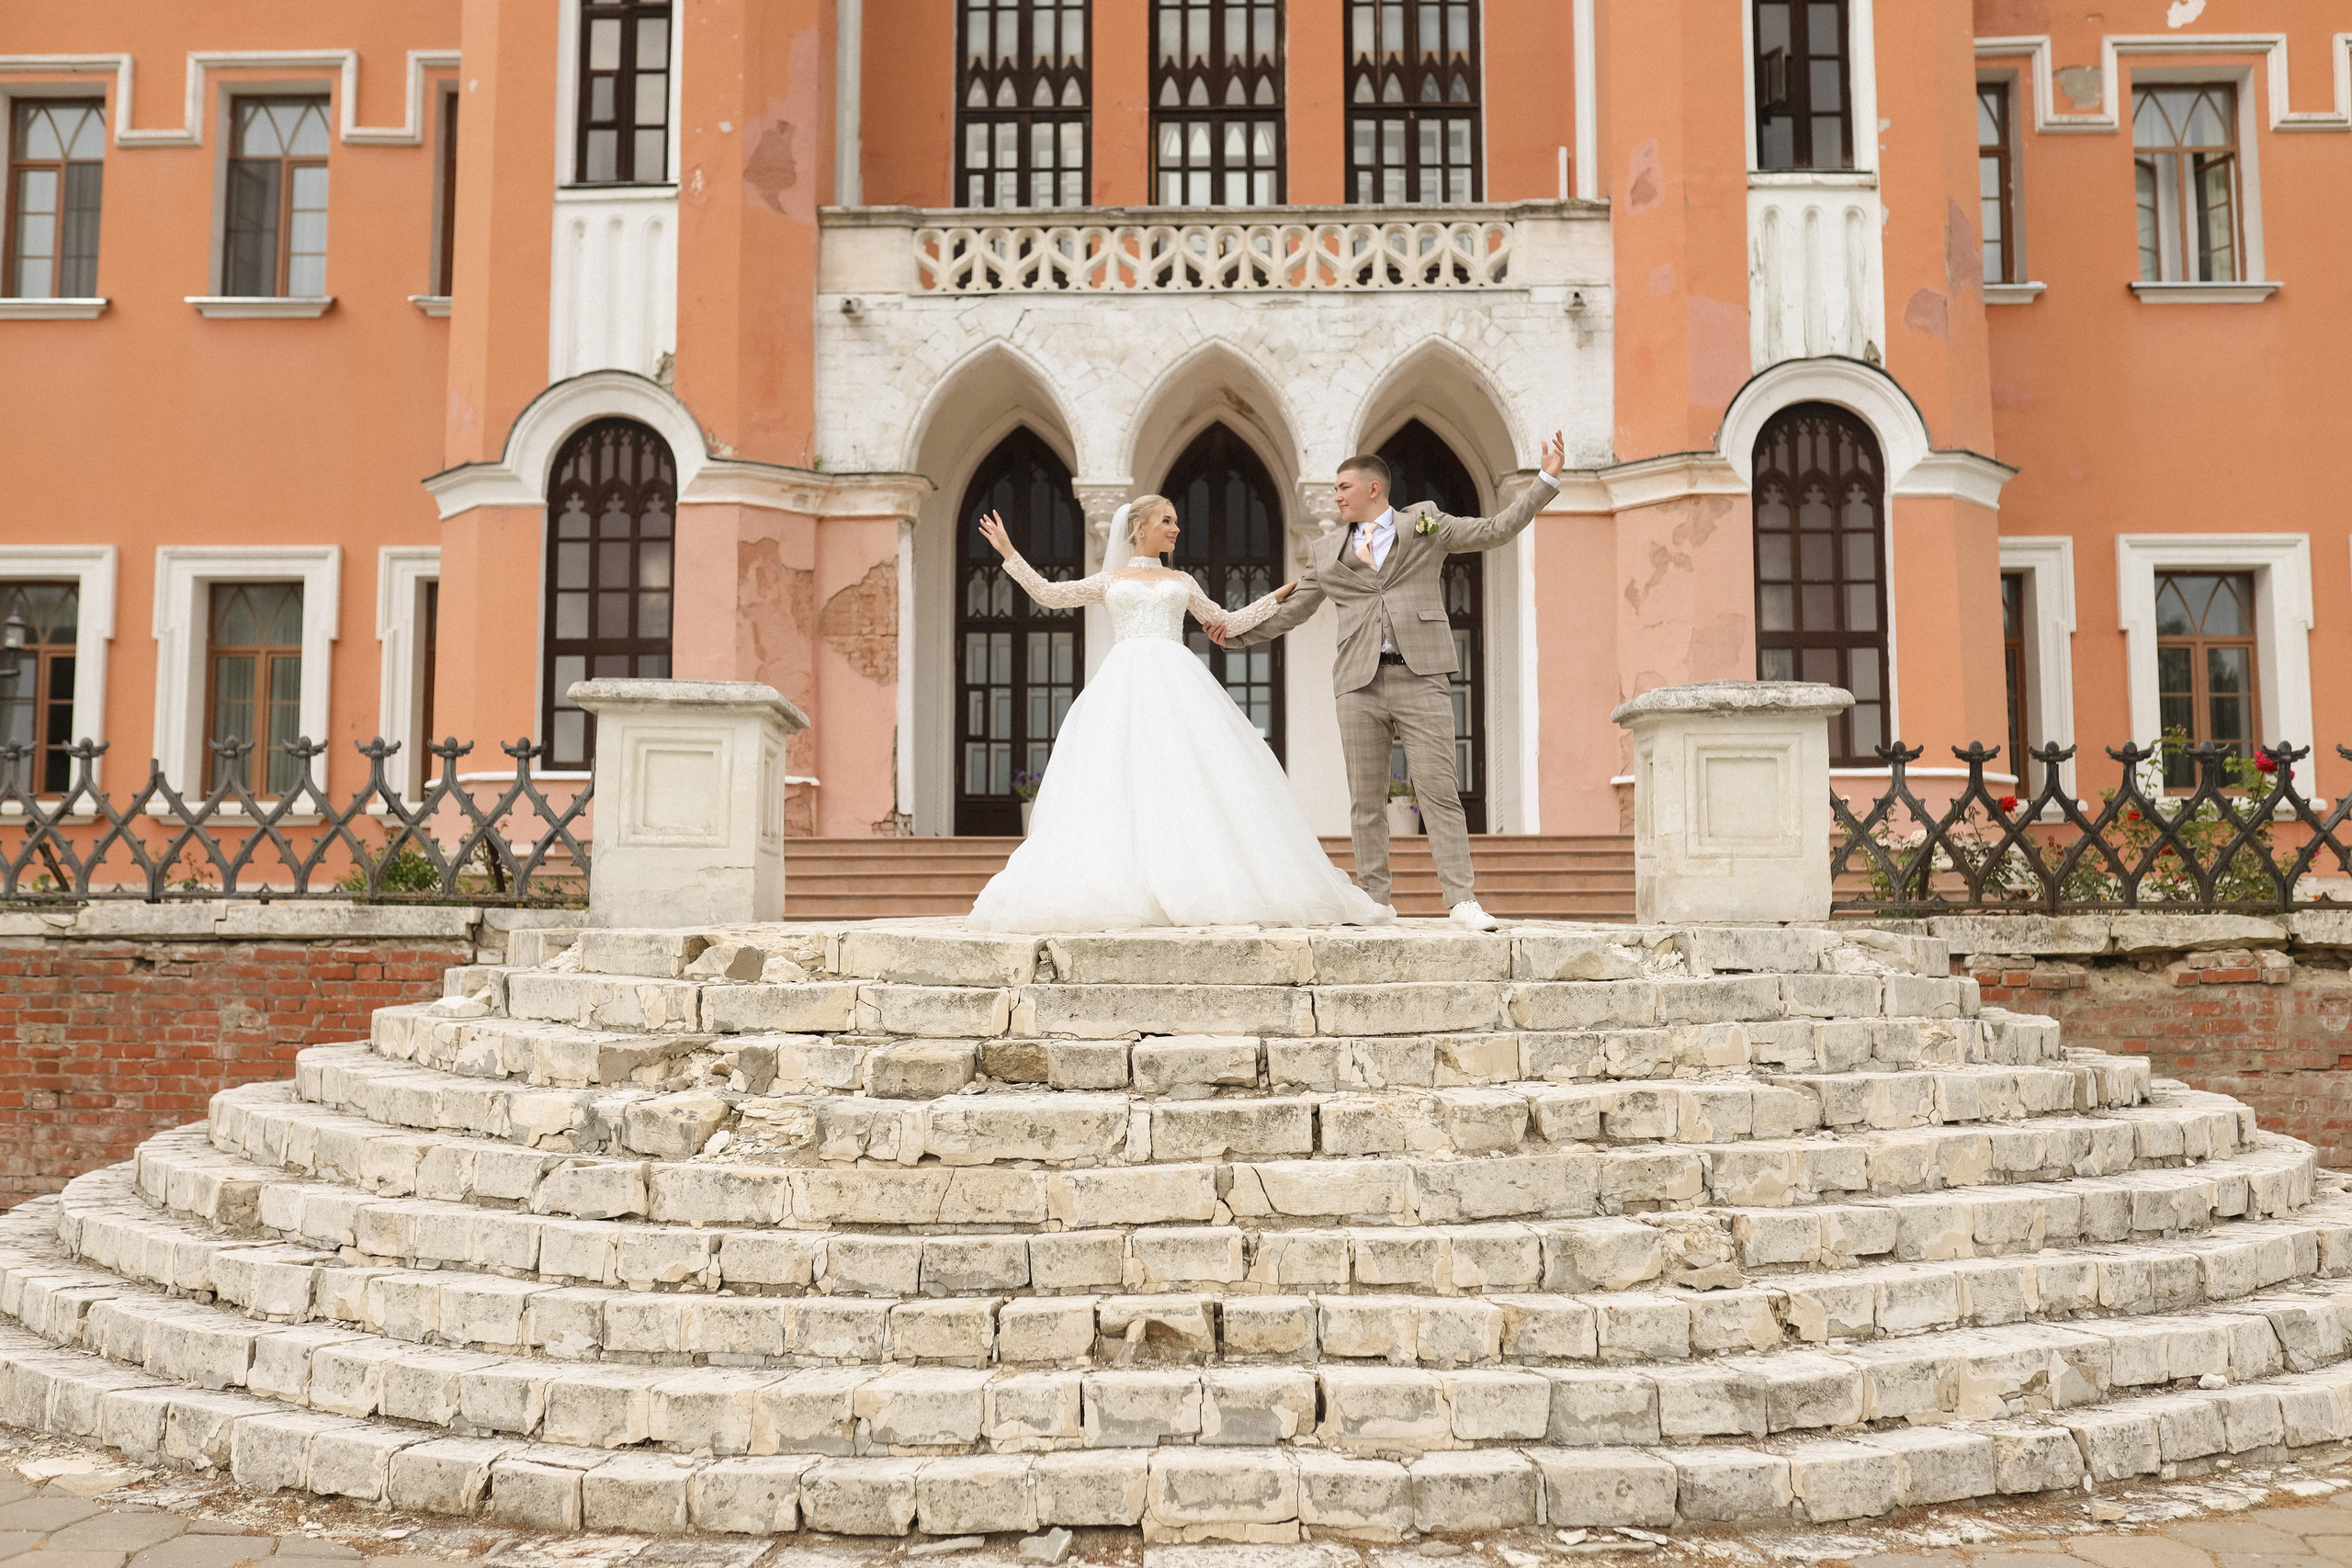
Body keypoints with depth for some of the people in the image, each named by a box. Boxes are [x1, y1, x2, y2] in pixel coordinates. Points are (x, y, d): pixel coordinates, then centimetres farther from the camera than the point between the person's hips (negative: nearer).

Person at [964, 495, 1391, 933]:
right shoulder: (1109, 581, 21)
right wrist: (1008, 552, 11)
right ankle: (1123, 892, -16)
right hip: (1125, 684, -1)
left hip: (1176, 682, 1)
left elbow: (1227, 623, 29)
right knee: (1122, 778, -14)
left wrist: (1279, 596, 26)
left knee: (1189, 775, -14)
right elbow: (1048, 594, 16)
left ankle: (1201, 885, -16)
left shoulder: (1181, 581, 24)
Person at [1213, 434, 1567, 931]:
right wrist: (1238, 632, 18)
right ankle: (1373, 899, 11)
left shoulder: (1425, 522, 12)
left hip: (1420, 677, -3)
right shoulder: (1328, 556, 20)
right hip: (1360, 684, 3)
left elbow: (1497, 529, 11)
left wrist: (1547, 479, 7)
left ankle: (1462, 899, -10)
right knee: (1366, 799, 4)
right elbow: (1292, 610, 26)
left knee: (1438, 788, -9)